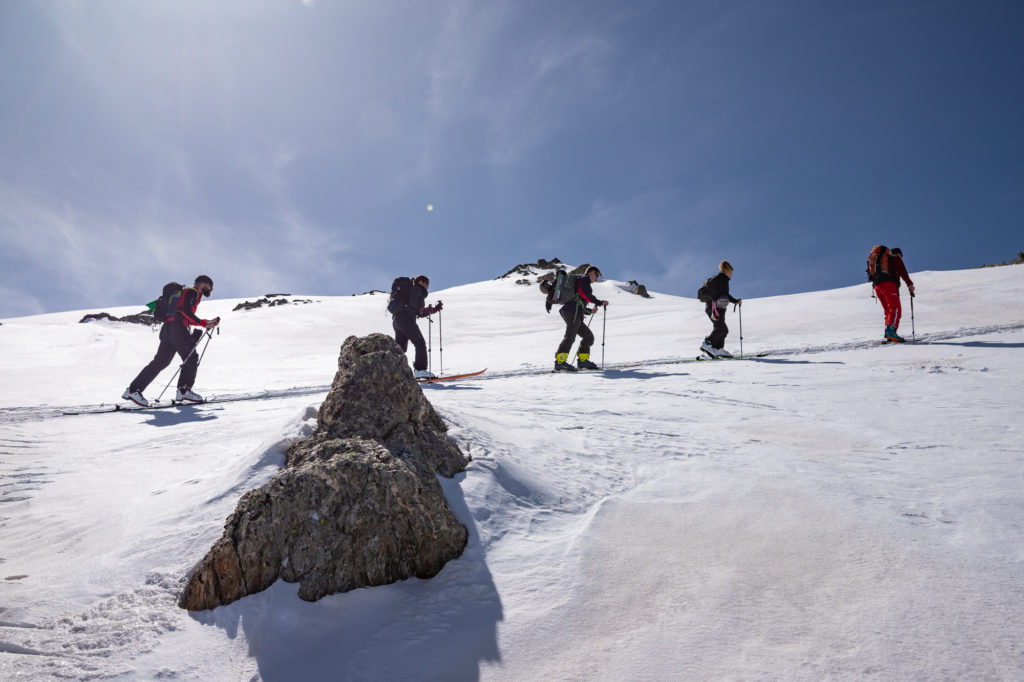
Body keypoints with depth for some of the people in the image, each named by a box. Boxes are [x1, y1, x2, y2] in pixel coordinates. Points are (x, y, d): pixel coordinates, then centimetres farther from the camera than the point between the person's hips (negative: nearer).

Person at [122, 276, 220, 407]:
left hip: (167, 328, 9)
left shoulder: (189, 293, 31)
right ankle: (184, 390, -8)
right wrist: (203, 323, -16)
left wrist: (207, 323, 26)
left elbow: (188, 319, 31)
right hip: (177, 328, -9)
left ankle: (133, 390, -1)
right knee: (191, 357, -4)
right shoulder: (192, 292, 1)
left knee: (160, 361, 3)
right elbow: (185, 311, -15)